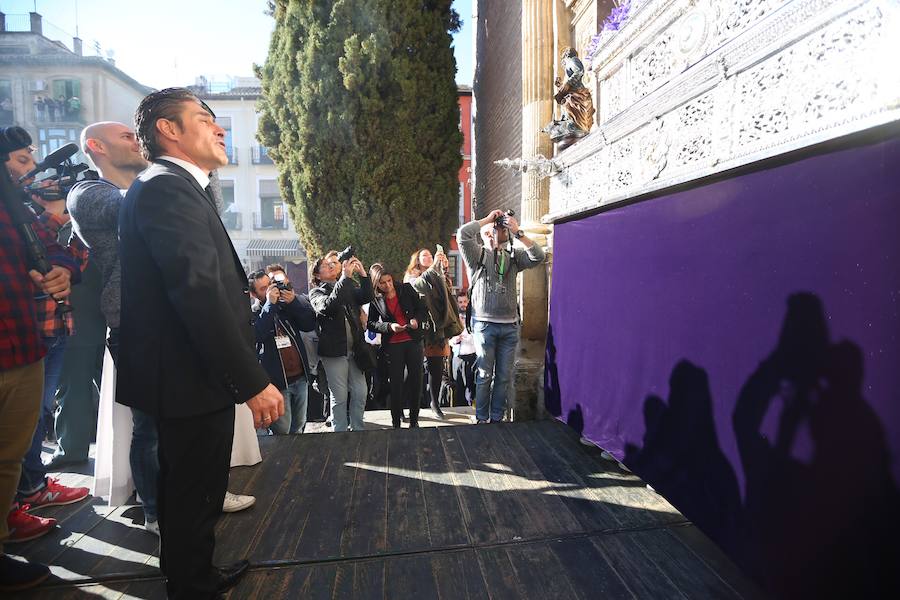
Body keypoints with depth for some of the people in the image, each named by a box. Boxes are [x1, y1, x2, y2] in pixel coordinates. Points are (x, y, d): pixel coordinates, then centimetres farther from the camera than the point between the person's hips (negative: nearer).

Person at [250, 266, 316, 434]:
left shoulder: (286, 305, 9)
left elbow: (310, 324, 0)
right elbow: (257, 334, -24)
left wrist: (294, 301, -12)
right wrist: (270, 304, -21)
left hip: (300, 377, 5)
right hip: (277, 381, -4)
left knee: (299, 427, 15)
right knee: (282, 431, 0)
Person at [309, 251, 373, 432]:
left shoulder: (350, 287, 14)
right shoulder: (316, 293, 0)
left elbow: (366, 297, -3)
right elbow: (327, 306, -22)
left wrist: (362, 273, -16)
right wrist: (345, 277, -27)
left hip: (355, 349, 4)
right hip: (334, 351, -4)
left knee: (360, 393, 8)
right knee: (339, 396, 2)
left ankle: (358, 429, 24)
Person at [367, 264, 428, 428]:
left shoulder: (407, 289, -1)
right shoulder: (375, 299, -2)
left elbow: (423, 309, 5)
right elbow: (371, 323, 0)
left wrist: (417, 319, -15)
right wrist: (389, 326, -15)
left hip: (413, 341, 1)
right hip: (392, 345, -1)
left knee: (416, 380, 6)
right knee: (396, 383, 2)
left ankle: (414, 420, 21)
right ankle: (396, 423, 13)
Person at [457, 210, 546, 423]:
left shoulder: (513, 257, 12)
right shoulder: (477, 255, 1)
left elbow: (538, 257, -3)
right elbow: (463, 234, -15)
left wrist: (518, 232, -9)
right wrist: (487, 218, -6)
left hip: (510, 326, 4)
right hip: (485, 324, -4)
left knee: (504, 377, 10)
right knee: (484, 376, 5)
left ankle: (497, 418, 23)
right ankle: (482, 418, 19)